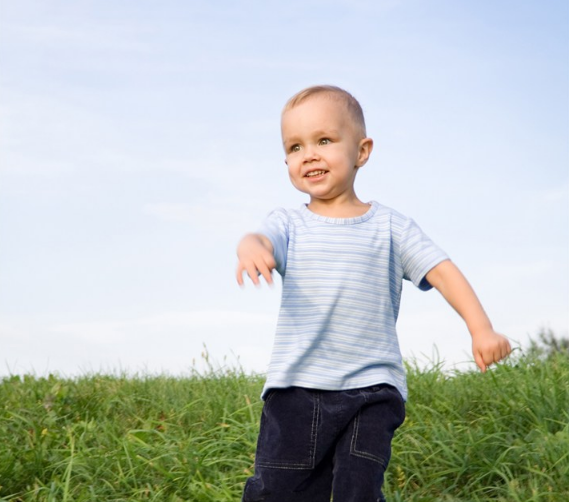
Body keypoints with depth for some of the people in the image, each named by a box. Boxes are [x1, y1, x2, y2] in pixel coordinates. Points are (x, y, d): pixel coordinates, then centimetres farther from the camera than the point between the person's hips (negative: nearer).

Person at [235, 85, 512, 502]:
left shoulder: (389, 227, 5)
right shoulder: (289, 224, 6)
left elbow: (442, 271, -1)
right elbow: (263, 241, -16)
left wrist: (482, 330, -15)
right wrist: (250, 248, -42)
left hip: (371, 392, -1)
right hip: (296, 389, 1)